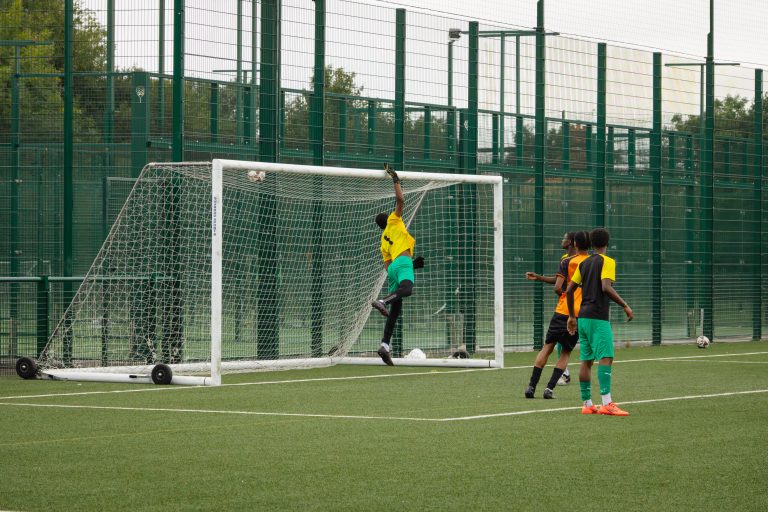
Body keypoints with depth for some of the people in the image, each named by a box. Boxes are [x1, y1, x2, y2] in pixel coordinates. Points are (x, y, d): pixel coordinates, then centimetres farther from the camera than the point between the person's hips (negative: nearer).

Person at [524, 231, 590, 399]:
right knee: (566, 352, 10)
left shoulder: (567, 262, -2)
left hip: (563, 311, -2)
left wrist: (564, 295, 10)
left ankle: (532, 386, 0)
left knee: (547, 347, 6)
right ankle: (550, 388, -1)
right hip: (583, 314, 2)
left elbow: (557, 287, -10)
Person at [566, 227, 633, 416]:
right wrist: (625, 305, -15)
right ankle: (607, 403, -23)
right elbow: (606, 287, -20)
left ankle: (587, 404, 11)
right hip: (598, 318, -8)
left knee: (586, 360, 9)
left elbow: (569, 290, 15)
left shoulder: (584, 263, 15)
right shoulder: (607, 261, -5)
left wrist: (572, 316, 23)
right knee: (606, 357, -13)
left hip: (583, 317, 8)